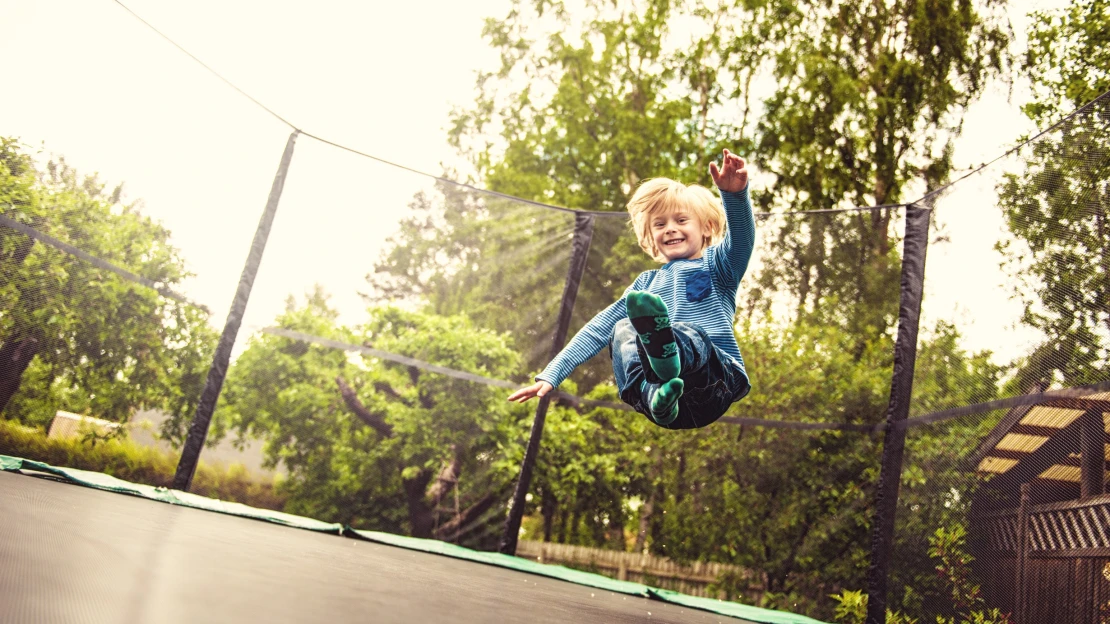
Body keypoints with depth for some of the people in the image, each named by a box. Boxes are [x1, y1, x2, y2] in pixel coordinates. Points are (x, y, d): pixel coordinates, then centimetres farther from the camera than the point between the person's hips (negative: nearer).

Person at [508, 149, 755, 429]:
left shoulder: (716, 264, 17)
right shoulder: (647, 283, 28)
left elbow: (742, 237, -7)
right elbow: (598, 329, 22)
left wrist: (735, 193, -29)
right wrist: (551, 375, 13)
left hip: (717, 376, -3)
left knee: (688, 334, -33)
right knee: (622, 330, -22)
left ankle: (667, 351, -70)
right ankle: (653, 393, -53)